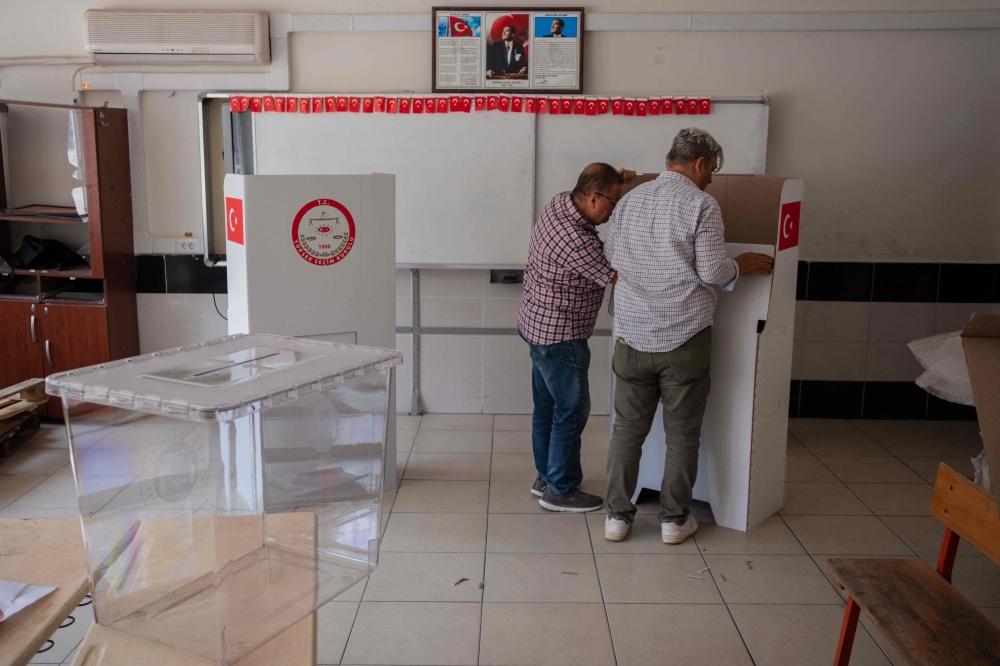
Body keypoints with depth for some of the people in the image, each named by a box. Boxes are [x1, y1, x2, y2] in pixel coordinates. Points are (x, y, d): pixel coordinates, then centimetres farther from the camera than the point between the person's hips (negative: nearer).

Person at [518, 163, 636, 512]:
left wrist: (616, 179, 8)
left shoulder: (560, 202, -1)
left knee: (547, 404, 18)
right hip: (559, 335, -10)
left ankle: (546, 477, 31)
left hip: (537, 324, 10)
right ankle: (560, 490, 14)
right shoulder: (577, 242, -29)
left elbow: (593, 187, 23)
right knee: (572, 409, 2)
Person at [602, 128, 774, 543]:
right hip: (683, 338, -4)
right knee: (682, 433, 10)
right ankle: (674, 519, 19)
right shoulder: (701, 204, -9)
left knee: (627, 429, 12)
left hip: (632, 335, 4)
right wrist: (742, 266, 6)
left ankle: (617, 516, 19)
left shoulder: (631, 199, 7)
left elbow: (611, 256, 16)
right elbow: (712, 271, -14)